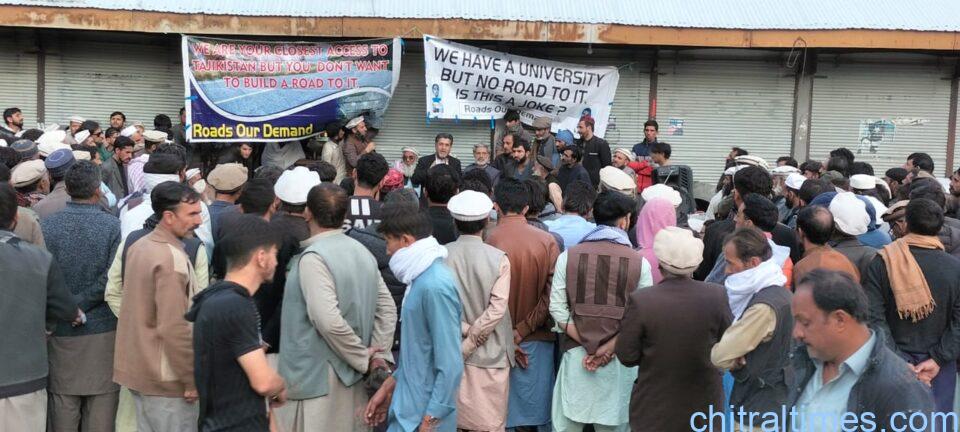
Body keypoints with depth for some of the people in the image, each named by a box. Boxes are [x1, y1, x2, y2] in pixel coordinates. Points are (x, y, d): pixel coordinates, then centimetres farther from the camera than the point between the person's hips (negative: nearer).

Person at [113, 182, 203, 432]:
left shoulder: (138, 247, 7)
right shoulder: (172, 257, -21)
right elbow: (175, 328, -24)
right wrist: (191, 379, -16)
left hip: (137, 368, 9)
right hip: (165, 377, -9)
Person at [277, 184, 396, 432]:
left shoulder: (312, 257, -16)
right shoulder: (362, 252, 9)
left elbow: (329, 320, -25)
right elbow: (387, 309, 9)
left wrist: (362, 358, -14)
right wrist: (378, 354, 4)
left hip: (318, 378, -8)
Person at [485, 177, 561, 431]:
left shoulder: (487, 241, -10)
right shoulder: (547, 241, -5)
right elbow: (551, 296, -10)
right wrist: (521, 332, -8)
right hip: (537, 340, 1)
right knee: (536, 410, 13)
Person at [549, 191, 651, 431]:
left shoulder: (568, 257, -2)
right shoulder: (639, 263, -4)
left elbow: (557, 309, -5)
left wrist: (586, 345, -3)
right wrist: (609, 347, -8)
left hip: (576, 355, 1)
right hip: (619, 359, 0)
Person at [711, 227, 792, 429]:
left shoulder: (764, 308, -26)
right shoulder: (775, 290, 5)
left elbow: (719, 356, -23)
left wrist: (735, 360, -2)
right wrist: (738, 358, -9)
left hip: (758, 413, -9)